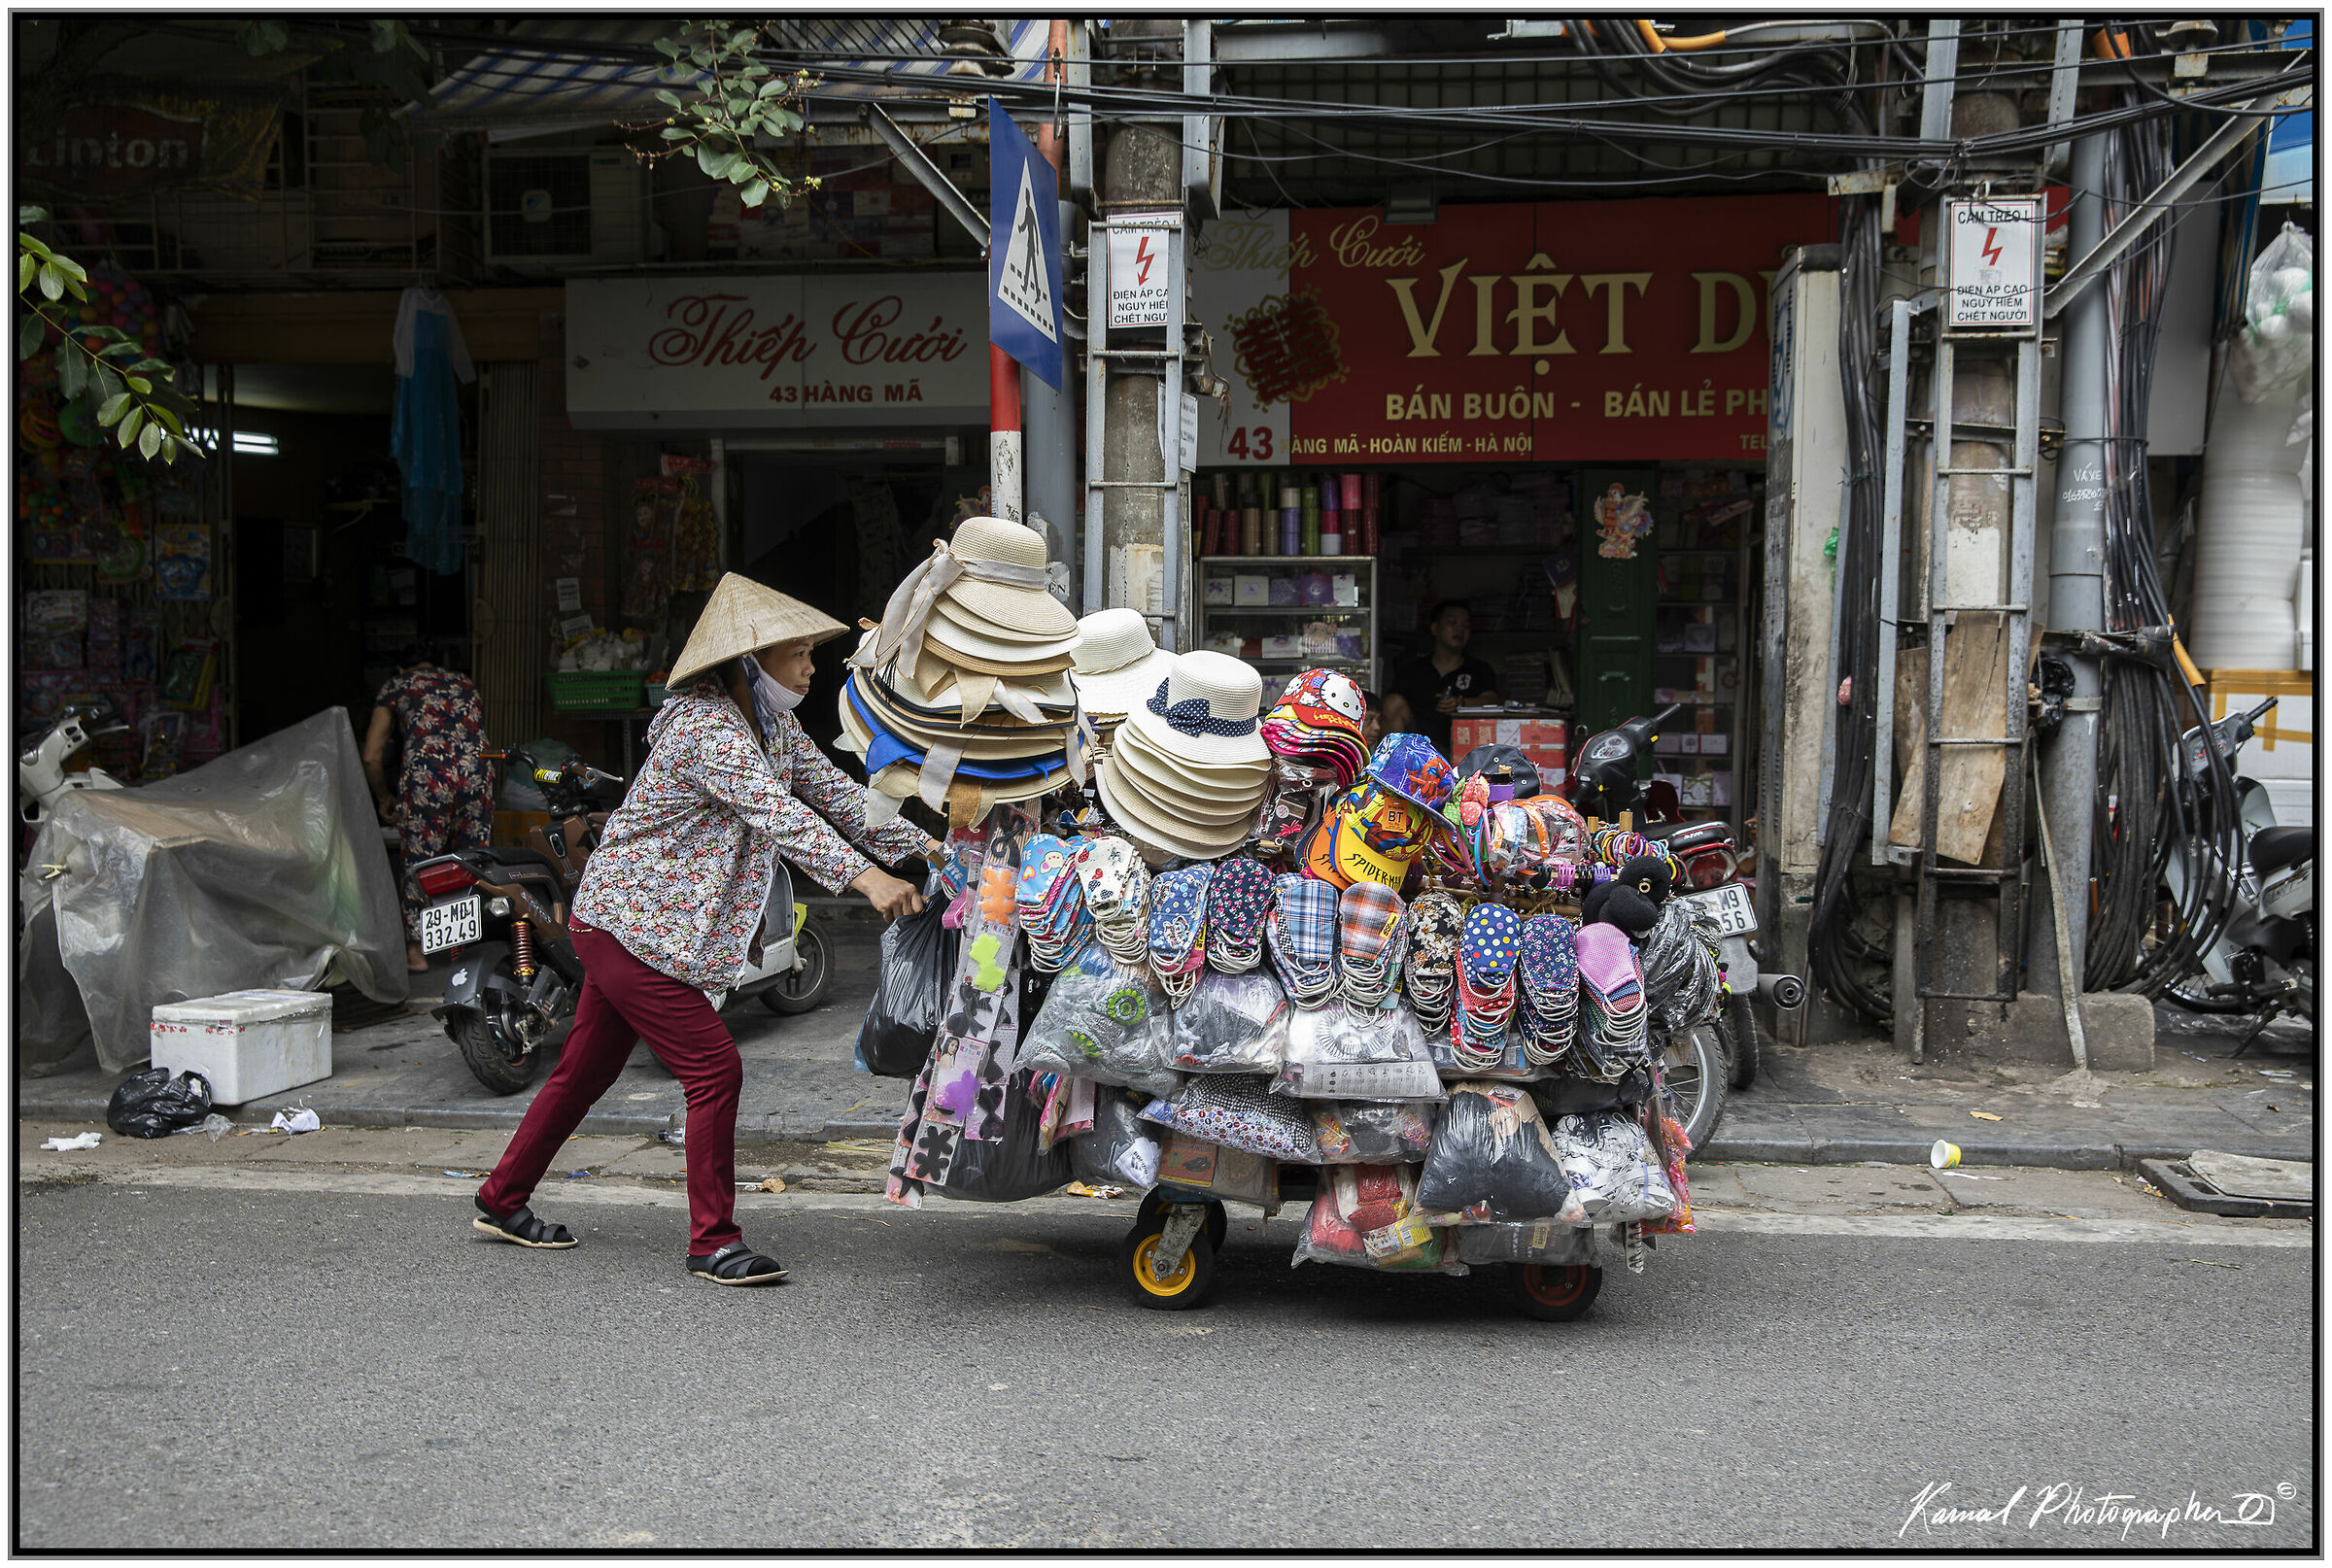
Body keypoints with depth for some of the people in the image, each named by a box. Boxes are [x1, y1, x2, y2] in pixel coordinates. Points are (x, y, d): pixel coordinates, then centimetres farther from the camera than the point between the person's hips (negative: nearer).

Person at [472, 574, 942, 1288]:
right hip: (631, 926, -10)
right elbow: (775, 814, -35)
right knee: (714, 1069, -11)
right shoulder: (705, 728, -23)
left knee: (586, 1071, 19)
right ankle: (713, 1241, -3)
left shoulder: (774, 727, 8)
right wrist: (862, 876, -45)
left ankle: (502, 1201, 33)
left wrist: (924, 847, 2)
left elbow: (834, 792, 10)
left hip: (623, 922, 10)